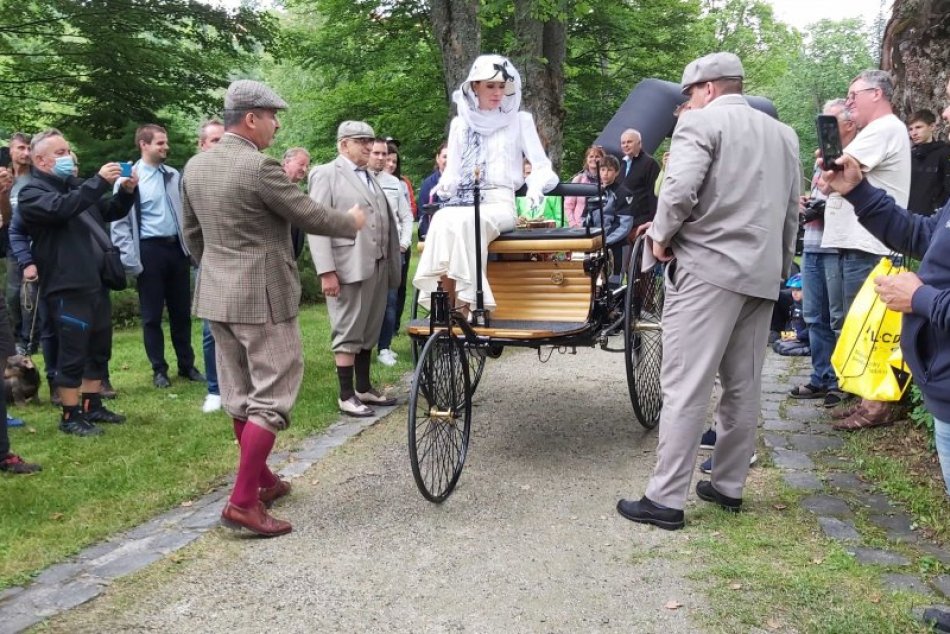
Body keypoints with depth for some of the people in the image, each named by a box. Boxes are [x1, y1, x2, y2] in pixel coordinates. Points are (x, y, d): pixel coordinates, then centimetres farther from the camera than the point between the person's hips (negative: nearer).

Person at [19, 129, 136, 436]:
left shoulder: (76, 186, 18)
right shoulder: (32, 193, -6)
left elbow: (112, 212, 23)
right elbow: (62, 208, -26)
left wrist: (126, 191, 2)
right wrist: (99, 181, -29)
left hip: (96, 283, 8)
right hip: (67, 288, -8)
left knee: (99, 349, 15)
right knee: (73, 354, -3)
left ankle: (92, 406, 27)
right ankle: (70, 416, 8)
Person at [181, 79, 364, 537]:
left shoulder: (195, 167, 7)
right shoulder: (260, 167, -17)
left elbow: (192, 234, 15)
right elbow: (310, 217, -10)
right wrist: (352, 223, 8)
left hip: (216, 295, 9)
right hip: (263, 297, -8)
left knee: (239, 392, 16)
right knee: (271, 395, -3)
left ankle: (261, 479, 29)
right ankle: (243, 501, -4)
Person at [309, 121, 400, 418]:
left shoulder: (372, 178, 19)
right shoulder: (326, 174, -2)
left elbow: (385, 222, 15)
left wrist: (392, 263, 8)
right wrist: (326, 271, -17)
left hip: (377, 266, 7)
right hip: (348, 268, -7)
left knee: (370, 332, 12)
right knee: (348, 333, 0)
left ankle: (364, 388, 23)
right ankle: (346, 396, 8)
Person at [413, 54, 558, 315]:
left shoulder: (520, 120, 13)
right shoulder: (460, 123, 21)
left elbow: (542, 167, 7)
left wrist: (535, 188, -16)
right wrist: (445, 186, -5)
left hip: (500, 205, -2)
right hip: (464, 203, 3)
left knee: (464, 222, -36)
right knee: (442, 220, -33)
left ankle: (464, 305, -34)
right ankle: (456, 306, -33)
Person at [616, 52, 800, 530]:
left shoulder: (700, 123, -4)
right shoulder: (783, 134, 18)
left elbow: (680, 189, -19)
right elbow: (792, 210, 19)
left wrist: (661, 235, -3)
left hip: (708, 267, -7)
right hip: (761, 272, 7)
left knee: (686, 388, -5)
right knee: (744, 388, 13)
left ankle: (665, 499, -2)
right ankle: (729, 485, 23)